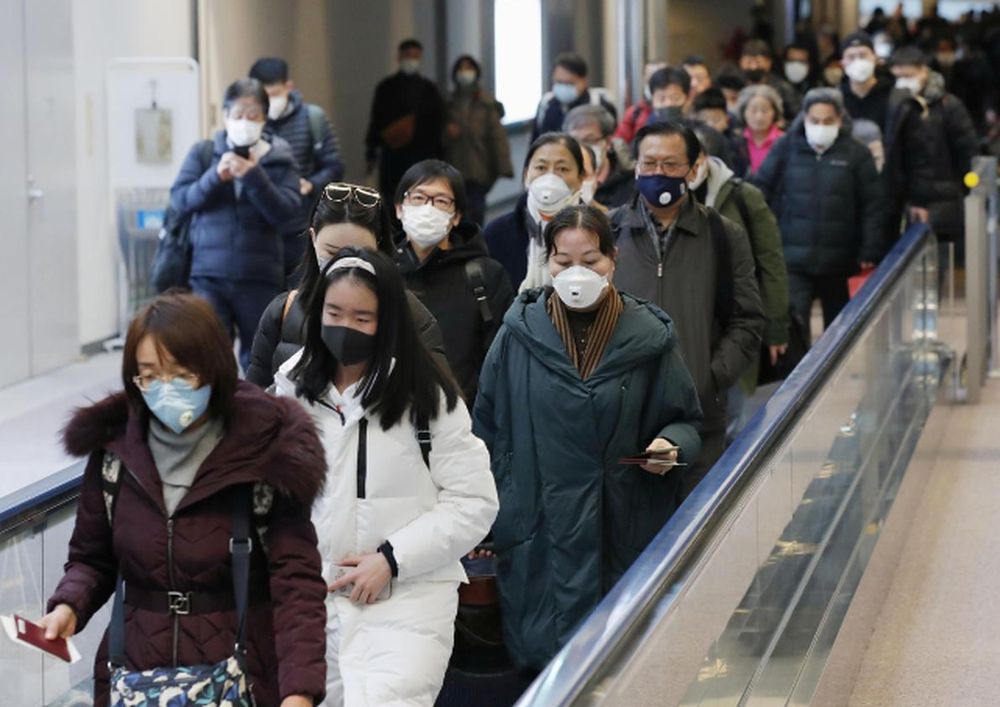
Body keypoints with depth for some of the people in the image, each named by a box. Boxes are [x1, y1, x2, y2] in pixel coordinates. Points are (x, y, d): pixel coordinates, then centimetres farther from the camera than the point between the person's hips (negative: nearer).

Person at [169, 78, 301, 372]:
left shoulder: (279, 159, 5)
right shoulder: (203, 154, 7)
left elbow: (286, 211, -6)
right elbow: (179, 201, -1)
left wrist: (253, 176, -18)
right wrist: (215, 177, -16)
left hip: (259, 278, 0)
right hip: (209, 274, 0)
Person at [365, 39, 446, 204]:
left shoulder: (429, 89, 7)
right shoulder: (386, 88, 6)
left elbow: (439, 123, 7)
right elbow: (375, 121, 6)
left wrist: (439, 156, 2)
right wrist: (371, 154, 2)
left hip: (423, 154, 0)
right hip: (392, 155, 0)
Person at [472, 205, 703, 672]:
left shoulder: (647, 336, -1)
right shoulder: (520, 335, 1)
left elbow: (686, 421, 10)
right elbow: (488, 431, 10)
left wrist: (670, 445, -13)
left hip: (625, 534, 0)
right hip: (539, 538, 0)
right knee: (543, 665, 4)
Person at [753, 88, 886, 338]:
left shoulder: (856, 154, -2)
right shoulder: (787, 148, 0)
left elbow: (872, 206, -2)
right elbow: (760, 191, 5)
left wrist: (870, 254, -8)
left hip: (838, 261, 1)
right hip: (793, 260, -1)